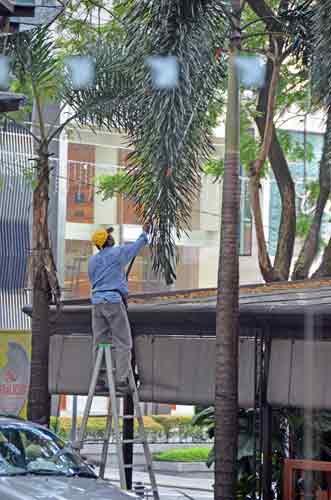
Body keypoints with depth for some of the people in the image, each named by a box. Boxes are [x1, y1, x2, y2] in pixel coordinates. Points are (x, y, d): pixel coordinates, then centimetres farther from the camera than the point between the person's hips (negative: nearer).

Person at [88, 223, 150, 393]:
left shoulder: (92, 260, 12)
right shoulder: (117, 253, -4)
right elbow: (137, 246, 9)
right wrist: (144, 232, 27)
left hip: (97, 301, 6)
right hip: (114, 300, -6)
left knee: (100, 343, 7)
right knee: (123, 343, -3)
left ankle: (99, 381, 4)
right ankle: (121, 381, -10)